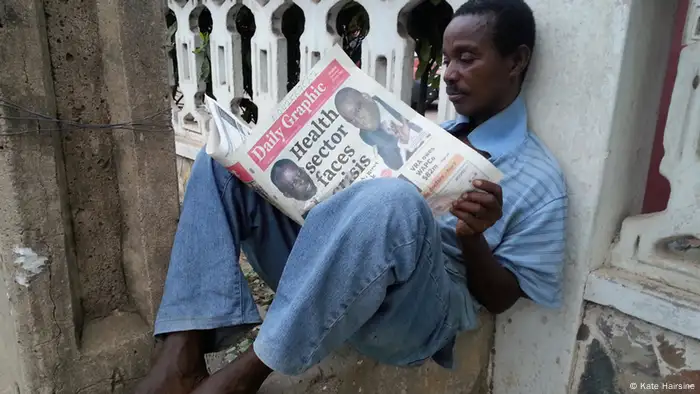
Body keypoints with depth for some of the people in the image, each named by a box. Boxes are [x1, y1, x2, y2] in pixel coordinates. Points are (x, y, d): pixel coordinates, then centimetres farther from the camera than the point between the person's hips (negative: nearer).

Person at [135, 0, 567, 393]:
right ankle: (182, 355, -17)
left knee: (393, 201, -40)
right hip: (332, 275, 7)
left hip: (413, 312, -6)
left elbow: (501, 299, -3)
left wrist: (473, 237, -21)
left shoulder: (540, 179, -2)